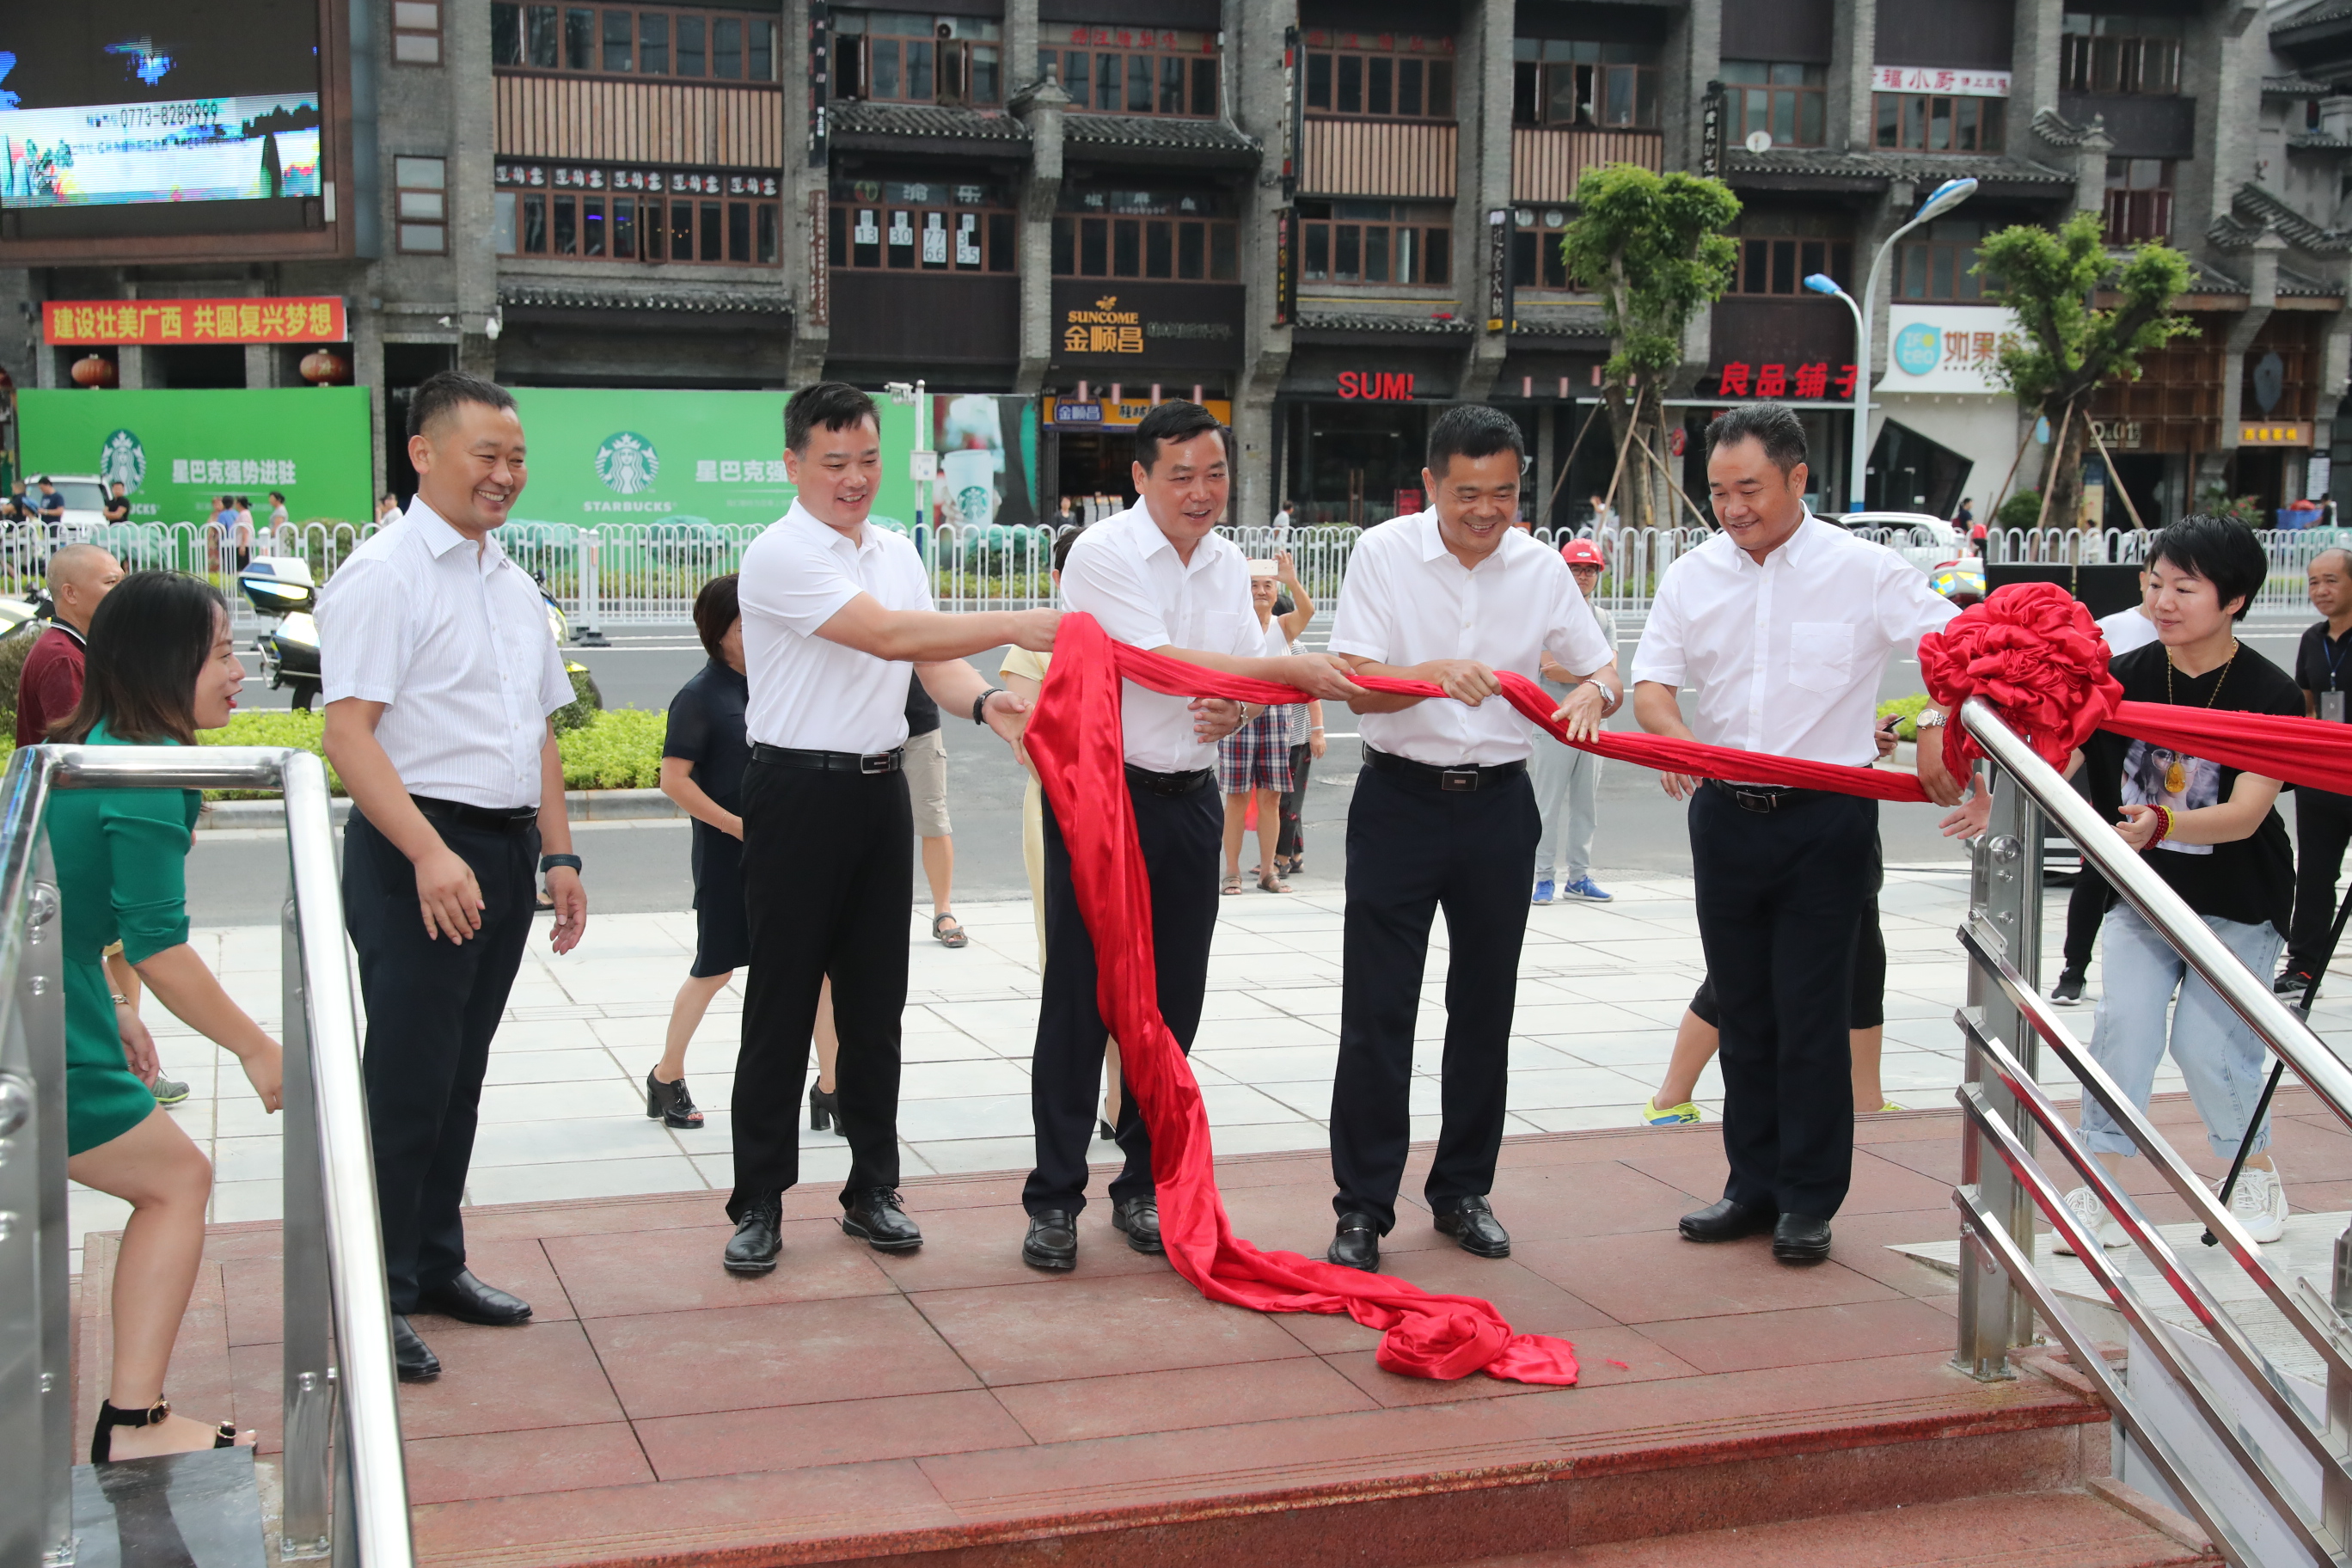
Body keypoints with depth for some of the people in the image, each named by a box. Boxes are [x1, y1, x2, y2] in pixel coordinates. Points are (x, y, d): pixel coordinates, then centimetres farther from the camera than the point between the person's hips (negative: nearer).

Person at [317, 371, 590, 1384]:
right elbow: (349, 734, -17)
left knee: (460, 1071, 15)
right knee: (407, 1081, -4)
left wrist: (558, 853, 15)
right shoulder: (384, 574, -10)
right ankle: (374, 1299, 5)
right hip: (417, 853, -8)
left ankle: (435, 1264, 27)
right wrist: (429, 854, -26)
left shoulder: (511, 583, 15)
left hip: (505, 850, 8)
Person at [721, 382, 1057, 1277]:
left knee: (875, 1002, 11)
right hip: (798, 793, -7)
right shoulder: (782, 556, -12)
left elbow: (932, 661, 7)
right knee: (781, 1008, 0)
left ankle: (871, 1188, 22)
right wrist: (1015, 626, -25)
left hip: (881, 790, 7)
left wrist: (984, 702, -15)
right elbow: (890, 635, -22)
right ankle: (757, 1203, 9)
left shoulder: (897, 553, 13)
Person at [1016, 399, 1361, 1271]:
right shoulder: (1104, 554, -10)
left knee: (1172, 1005, 10)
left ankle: (1143, 1188, 22)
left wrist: (1237, 710, -11)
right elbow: (1162, 663, -18)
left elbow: (1251, 674, 14)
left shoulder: (1228, 563, 10)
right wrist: (1292, 669, -21)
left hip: (1190, 802, 6)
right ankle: (1054, 1198, 7)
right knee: (1080, 1002, -2)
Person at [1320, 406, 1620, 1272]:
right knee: (1377, 1013, -3)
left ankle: (1463, 1189, 25)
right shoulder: (1384, 552, -7)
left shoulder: (1541, 566, 1)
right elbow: (1357, 683, -12)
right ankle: (1362, 1208, 6)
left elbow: (1604, 668, 9)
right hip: (1400, 799, -3)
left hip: (1499, 802, 3)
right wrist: (1439, 673, -31)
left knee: (1484, 1007, 11)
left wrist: (1591, 694, -15)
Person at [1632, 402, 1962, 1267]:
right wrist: (1676, 738, -21)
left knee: (1811, 1014, -1)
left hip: (1826, 817, -4)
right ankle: (1754, 1186, 22)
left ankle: (1808, 1201, 11)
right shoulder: (1692, 577, 5)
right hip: (1726, 813, 4)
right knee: (1743, 1008, 11)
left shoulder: (1864, 571, -5)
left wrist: (1937, 731, -19)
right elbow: (1650, 683, 0)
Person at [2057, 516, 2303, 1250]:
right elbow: (2054, 763, -16)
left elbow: (2245, 815, -26)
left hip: (2237, 907, -3)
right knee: (2123, 1025, -9)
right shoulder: (2124, 679, -7)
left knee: (2209, 1046, -2)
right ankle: (2101, 1194, -2)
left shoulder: (2269, 694, -16)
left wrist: (2160, 823, -44)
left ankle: (2258, 1176, 24)